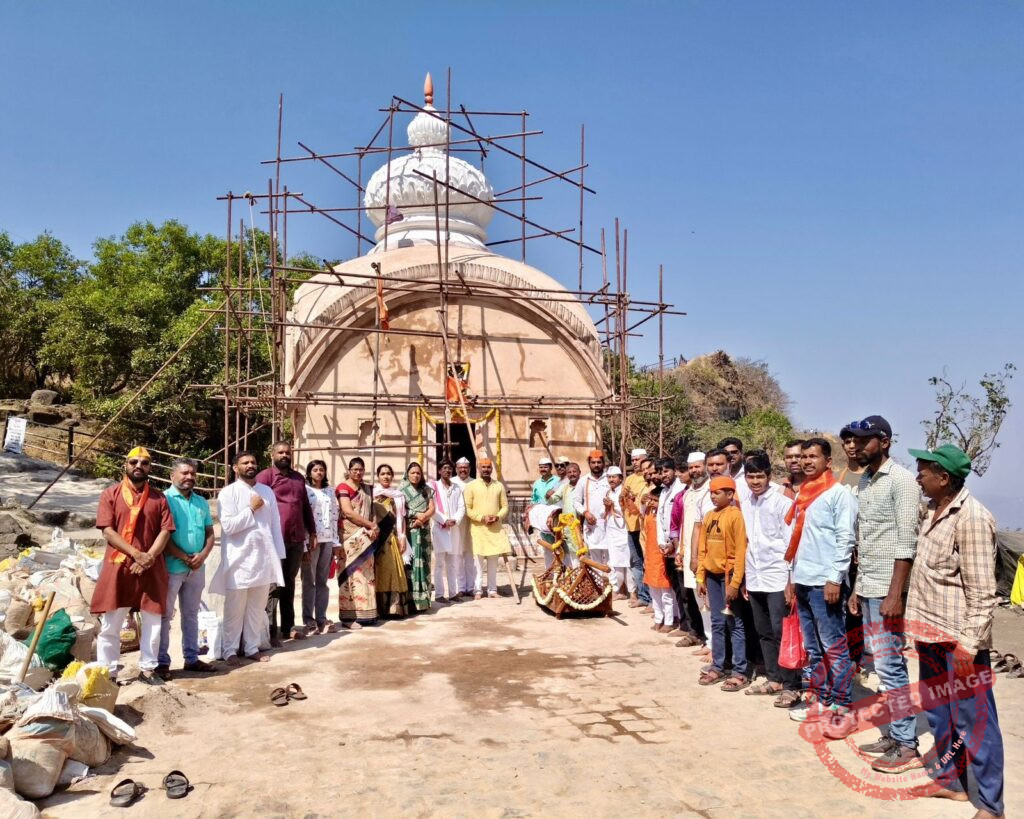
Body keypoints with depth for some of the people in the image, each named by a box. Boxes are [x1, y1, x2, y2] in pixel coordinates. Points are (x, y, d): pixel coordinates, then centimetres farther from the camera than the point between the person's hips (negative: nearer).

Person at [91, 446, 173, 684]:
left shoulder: (158, 497, 8)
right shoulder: (110, 494, 2)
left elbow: (165, 531, 2)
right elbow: (107, 531, -7)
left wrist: (149, 557, -14)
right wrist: (136, 553, -16)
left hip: (151, 568, 2)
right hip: (118, 566, -2)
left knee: (153, 622, 7)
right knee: (110, 624, 3)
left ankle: (147, 669, 18)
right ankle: (108, 672, 13)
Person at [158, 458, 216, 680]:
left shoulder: (201, 502, 11)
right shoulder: (164, 499, -8)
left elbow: (210, 533, 12)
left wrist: (202, 555, -6)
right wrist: (184, 557, -14)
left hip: (197, 568, 6)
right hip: (171, 567, -6)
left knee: (191, 614, 14)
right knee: (164, 615, 2)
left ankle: (192, 658, 23)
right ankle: (162, 662, 10)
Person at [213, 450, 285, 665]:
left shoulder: (267, 491, 9)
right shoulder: (228, 492, -6)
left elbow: (275, 525, 9)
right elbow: (228, 526, -16)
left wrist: (278, 556, 5)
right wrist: (251, 509, -12)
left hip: (263, 558, 4)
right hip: (239, 560, -4)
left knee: (258, 608, 11)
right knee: (235, 609, 5)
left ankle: (252, 648, 22)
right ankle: (230, 650, 16)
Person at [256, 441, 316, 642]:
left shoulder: (299, 478, 17)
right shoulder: (265, 476, -4)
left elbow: (306, 506, 20)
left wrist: (312, 533, 16)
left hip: (296, 539, 6)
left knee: (289, 583, 13)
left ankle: (288, 626, 21)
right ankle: (270, 630, 8)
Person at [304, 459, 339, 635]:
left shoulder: (330, 491, 15)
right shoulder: (304, 490, -1)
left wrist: (335, 542, 9)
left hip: (327, 540, 5)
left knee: (323, 581, 8)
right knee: (309, 581, 1)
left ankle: (321, 618, 13)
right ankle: (309, 620, 8)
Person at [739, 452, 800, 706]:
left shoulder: (782, 502, -10)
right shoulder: (746, 505, 9)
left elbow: (790, 543, -11)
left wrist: (791, 580, -13)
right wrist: (745, 577, 14)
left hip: (777, 578, -6)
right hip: (755, 579, 7)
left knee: (781, 633, -3)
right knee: (764, 633, 14)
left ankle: (791, 686, 6)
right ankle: (774, 678, 25)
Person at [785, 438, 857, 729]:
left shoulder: (838, 493, -7)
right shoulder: (803, 494, 16)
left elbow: (845, 539, -13)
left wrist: (835, 578, -18)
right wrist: (791, 576, 17)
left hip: (825, 582, -8)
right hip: (802, 581, 8)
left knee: (834, 647, -1)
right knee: (812, 648, 13)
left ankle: (840, 708, 6)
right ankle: (821, 701, 22)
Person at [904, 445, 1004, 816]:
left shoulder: (972, 518, -19)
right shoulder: (935, 511, 7)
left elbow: (982, 592, -19)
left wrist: (968, 644, -21)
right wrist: (918, 624, 17)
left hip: (959, 639, -9)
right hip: (932, 633, 9)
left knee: (973, 720, 3)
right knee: (938, 712, 19)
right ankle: (948, 779, 34)